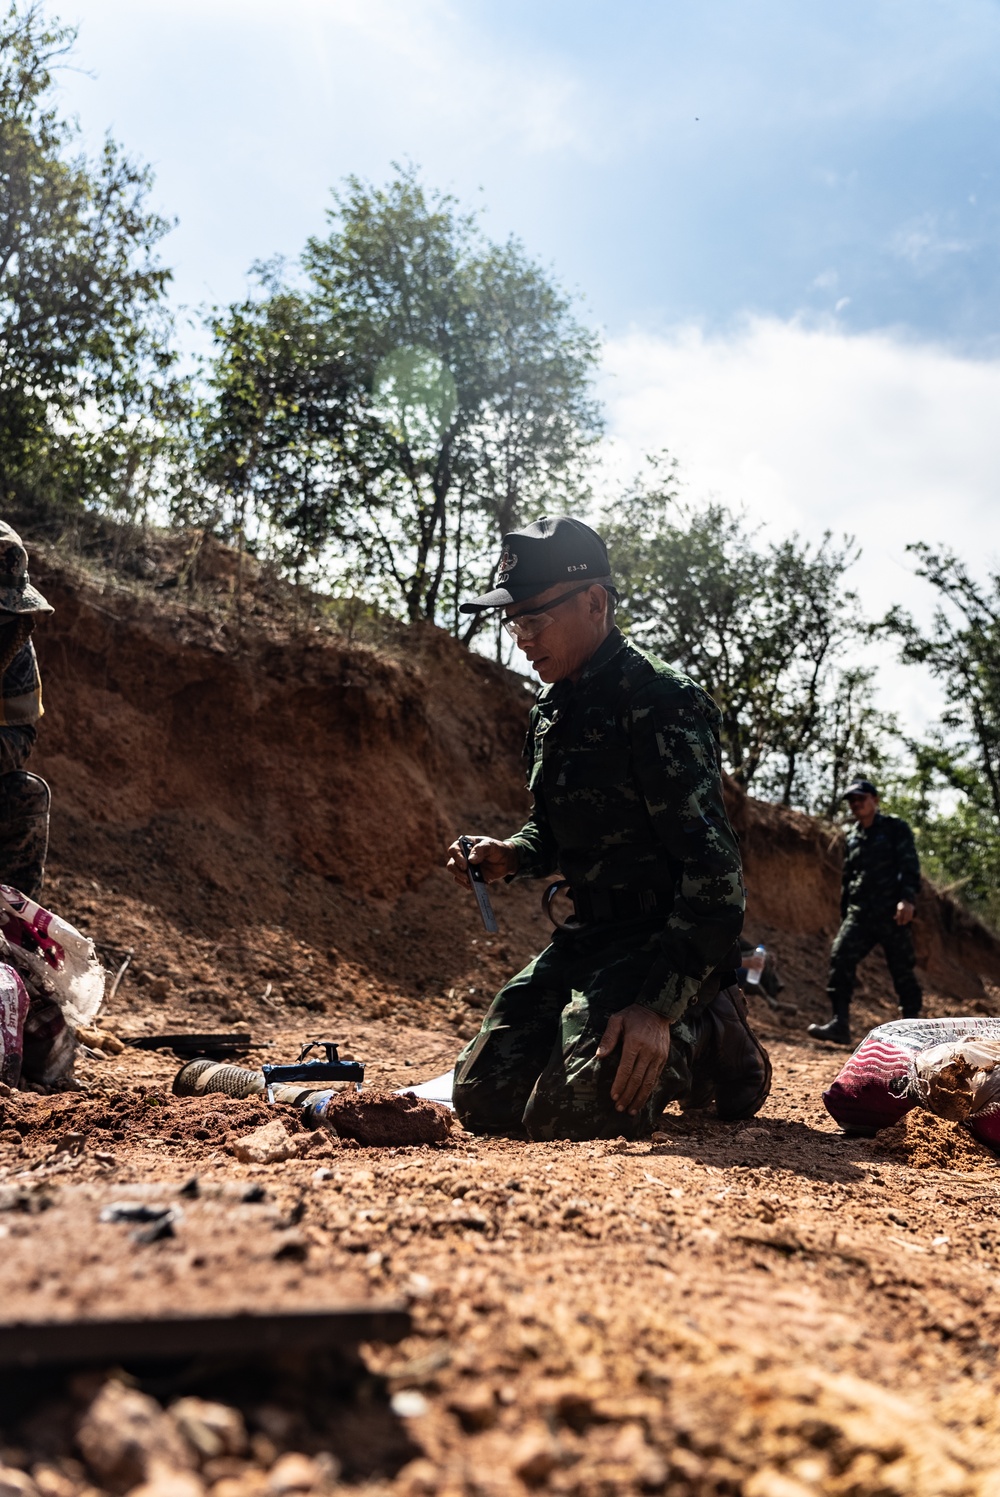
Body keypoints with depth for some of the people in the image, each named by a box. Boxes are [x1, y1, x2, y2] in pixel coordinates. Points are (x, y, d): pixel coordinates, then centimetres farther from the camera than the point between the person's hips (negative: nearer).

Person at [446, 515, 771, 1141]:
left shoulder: (660, 701, -18)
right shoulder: (553, 713, 11)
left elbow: (712, 867, -24)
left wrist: (660, 1003, -30)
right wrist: (511, 856, 1)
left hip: (668, 941, -8)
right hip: (589, 936, 8)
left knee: (570, 1113, -23)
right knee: (484, 1097, 0)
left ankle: (707, 1041, 4)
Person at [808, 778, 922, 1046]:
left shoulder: (895, 828, 3)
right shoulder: (852, 838, 20)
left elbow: (909, 864, -8)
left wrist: (908, 898, -22)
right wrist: (844, 913, 22)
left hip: (892, 913, -5)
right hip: (859, 913, 5)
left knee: (902, 969, 1)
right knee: (841, 958, -14)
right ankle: (840, 1024, -16)